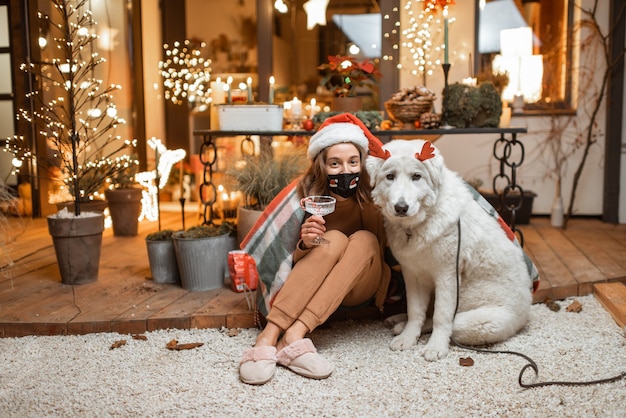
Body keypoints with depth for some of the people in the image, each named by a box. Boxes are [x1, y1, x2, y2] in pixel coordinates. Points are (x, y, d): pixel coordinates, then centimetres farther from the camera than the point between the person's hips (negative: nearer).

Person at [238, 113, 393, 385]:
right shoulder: (306, 192, -12)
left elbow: (382, 249, 0)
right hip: (308, 286, -1)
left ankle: (294, 335, -38)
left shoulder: (372, 194, -12)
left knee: (364, 239, -27)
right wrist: (305, 244, -30)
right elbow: (293, 261, -9)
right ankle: (269, 335, -38)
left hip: (359, 284, 1)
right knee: (334, 239, -29)